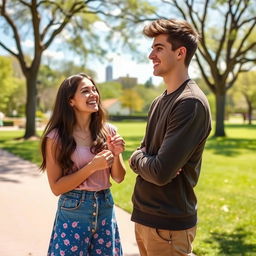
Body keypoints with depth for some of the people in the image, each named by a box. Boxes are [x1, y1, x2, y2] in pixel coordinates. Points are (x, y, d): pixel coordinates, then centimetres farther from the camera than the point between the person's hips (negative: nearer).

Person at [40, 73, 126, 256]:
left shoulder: (108, 131, -1)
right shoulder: (56, 138, -12)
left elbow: (118, 178, 5)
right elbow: (56, 187, -11)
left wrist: (116, 155, -15)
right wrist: (93, 166, -20)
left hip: (105, 208, 4)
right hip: (73, 211, -3)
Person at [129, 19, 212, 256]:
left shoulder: (191, 103, -19)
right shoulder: (159, 102, 10)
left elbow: (161, 173, -24)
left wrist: (138, 159, -5)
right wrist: (142, 159, -11)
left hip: (168, 225, -8)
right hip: (144, 217, 8)